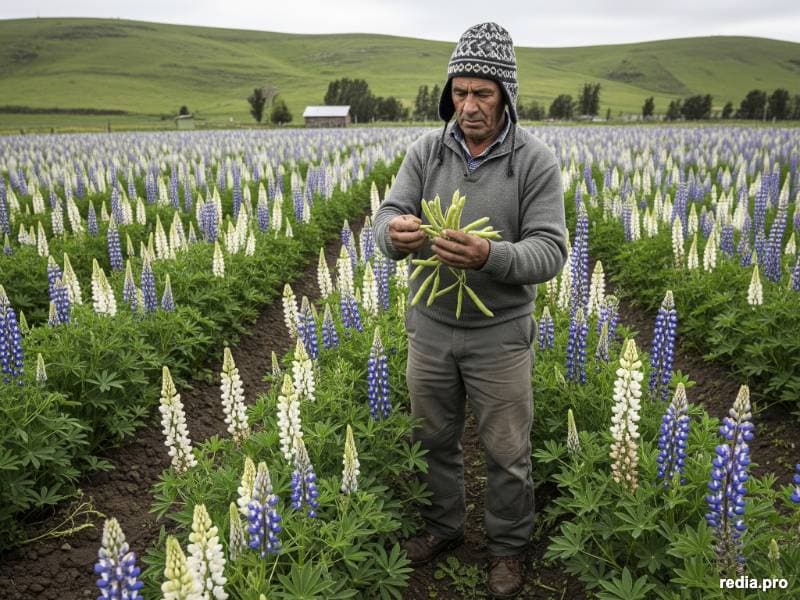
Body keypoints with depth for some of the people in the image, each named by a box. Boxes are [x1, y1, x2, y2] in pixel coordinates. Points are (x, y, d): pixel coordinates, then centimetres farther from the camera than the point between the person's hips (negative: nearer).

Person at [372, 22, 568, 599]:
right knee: (434, 439, 20)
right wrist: (395, 233, -35)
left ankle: (509, 545, 38)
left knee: (506, 452, 13)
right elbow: (387, 218, -10)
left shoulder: (536, 161, -13)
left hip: (499, 335, -3)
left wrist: (488, 256, -38)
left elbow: (550, 251, -18)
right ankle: (443, 524, 45)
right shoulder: (426, 151, -4)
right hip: (430, 327, 3)